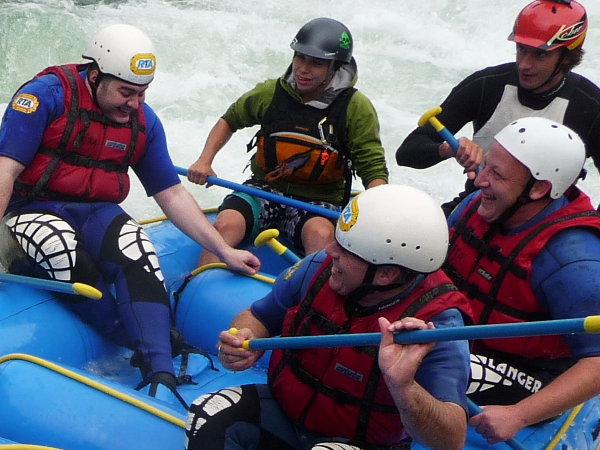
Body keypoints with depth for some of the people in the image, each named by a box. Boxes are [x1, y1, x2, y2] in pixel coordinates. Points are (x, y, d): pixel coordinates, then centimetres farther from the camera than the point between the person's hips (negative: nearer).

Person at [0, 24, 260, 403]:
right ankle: (135, 344, -19)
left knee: (137, 254, -30)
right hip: (33, 209, -3)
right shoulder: (47, 96, -12)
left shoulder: (144, 122, 5)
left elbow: (172, 194, 8)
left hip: (97, 213, 4)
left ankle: (160, 378, -35)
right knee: (66, 255, -37)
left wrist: (224, 250, 0)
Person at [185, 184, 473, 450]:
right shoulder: (319, 268, -13)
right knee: (210, 417, -21)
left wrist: (404, 387, -53)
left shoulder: (437, 325, -26)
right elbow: (258, 317, 4)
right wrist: (242, 345, -20)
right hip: (283, 410, 4)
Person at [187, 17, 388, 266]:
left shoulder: (356, 109, -6)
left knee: (320, 234, -36)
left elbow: (374, 170, -6)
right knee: (225, 225, -28)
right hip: (265, 190, 2)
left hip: (318, 203, -2)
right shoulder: (270, 93, 0)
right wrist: (204, 160, 2)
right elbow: (229, 120, 18)